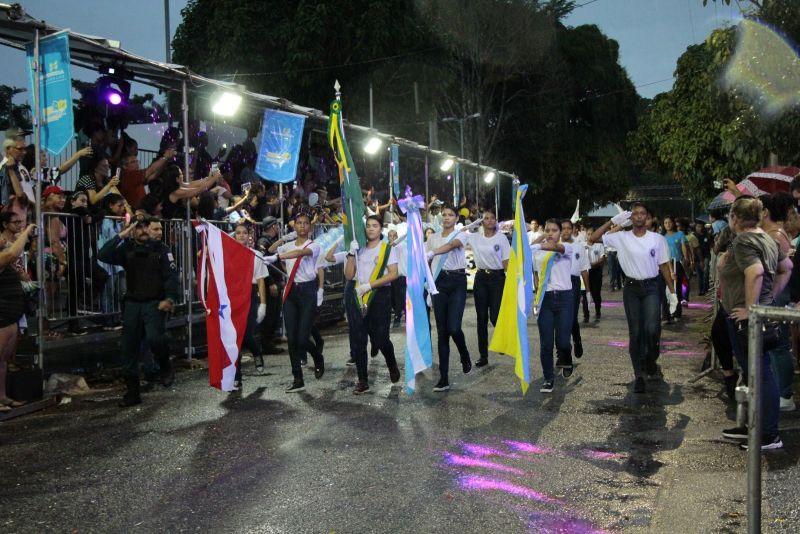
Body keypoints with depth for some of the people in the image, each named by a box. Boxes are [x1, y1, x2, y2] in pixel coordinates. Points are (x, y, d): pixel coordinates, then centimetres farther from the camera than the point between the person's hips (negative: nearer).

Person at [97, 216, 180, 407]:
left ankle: (166, 367, 2)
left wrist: (170, 299, -19)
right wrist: (121, 235, -12)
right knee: (129, 349, 6)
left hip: (155, 303, -3)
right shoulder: (126, 249, 6)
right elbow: (102, 255, -9)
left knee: (154, 337, -28)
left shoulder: (161, 248, 0)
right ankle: (132, 392, 18)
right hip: (132, 304, 4)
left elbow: (172, 276, -6)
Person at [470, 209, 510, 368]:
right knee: (481, 318, 5)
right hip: (480, 278, 3)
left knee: (495, 316, -7)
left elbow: (506, 261, -4)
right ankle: (483, 355, 13)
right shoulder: (475, 237, 4)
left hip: (497, 277, -3)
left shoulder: (501, 238, -4)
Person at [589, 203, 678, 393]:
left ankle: (651, 361, 15)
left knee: (652, 328, -16)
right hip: (631, 288, 1)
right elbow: (593, 238, -6)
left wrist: (672, 292, 3)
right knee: (635, 332, 4)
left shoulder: (658, 239, 0)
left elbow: (664, 266, 4)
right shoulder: (621, 238, -1)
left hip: (651, 287, -1)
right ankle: (638, 375, 13)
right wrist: (613, 221, -8)